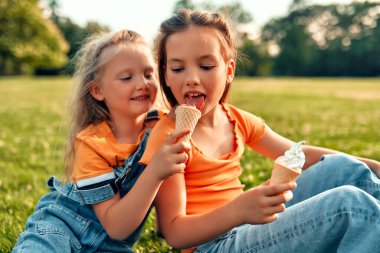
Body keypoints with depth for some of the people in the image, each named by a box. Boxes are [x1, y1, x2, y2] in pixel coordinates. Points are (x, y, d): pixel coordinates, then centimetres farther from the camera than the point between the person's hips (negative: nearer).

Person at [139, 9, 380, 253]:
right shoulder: (168, 136, -13)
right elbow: (174, 233, -17)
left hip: (255, 224, 7)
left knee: (345, 169, 0)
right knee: (352, 205, -23)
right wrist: (239, 210, -35)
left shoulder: (238, 120, 6)